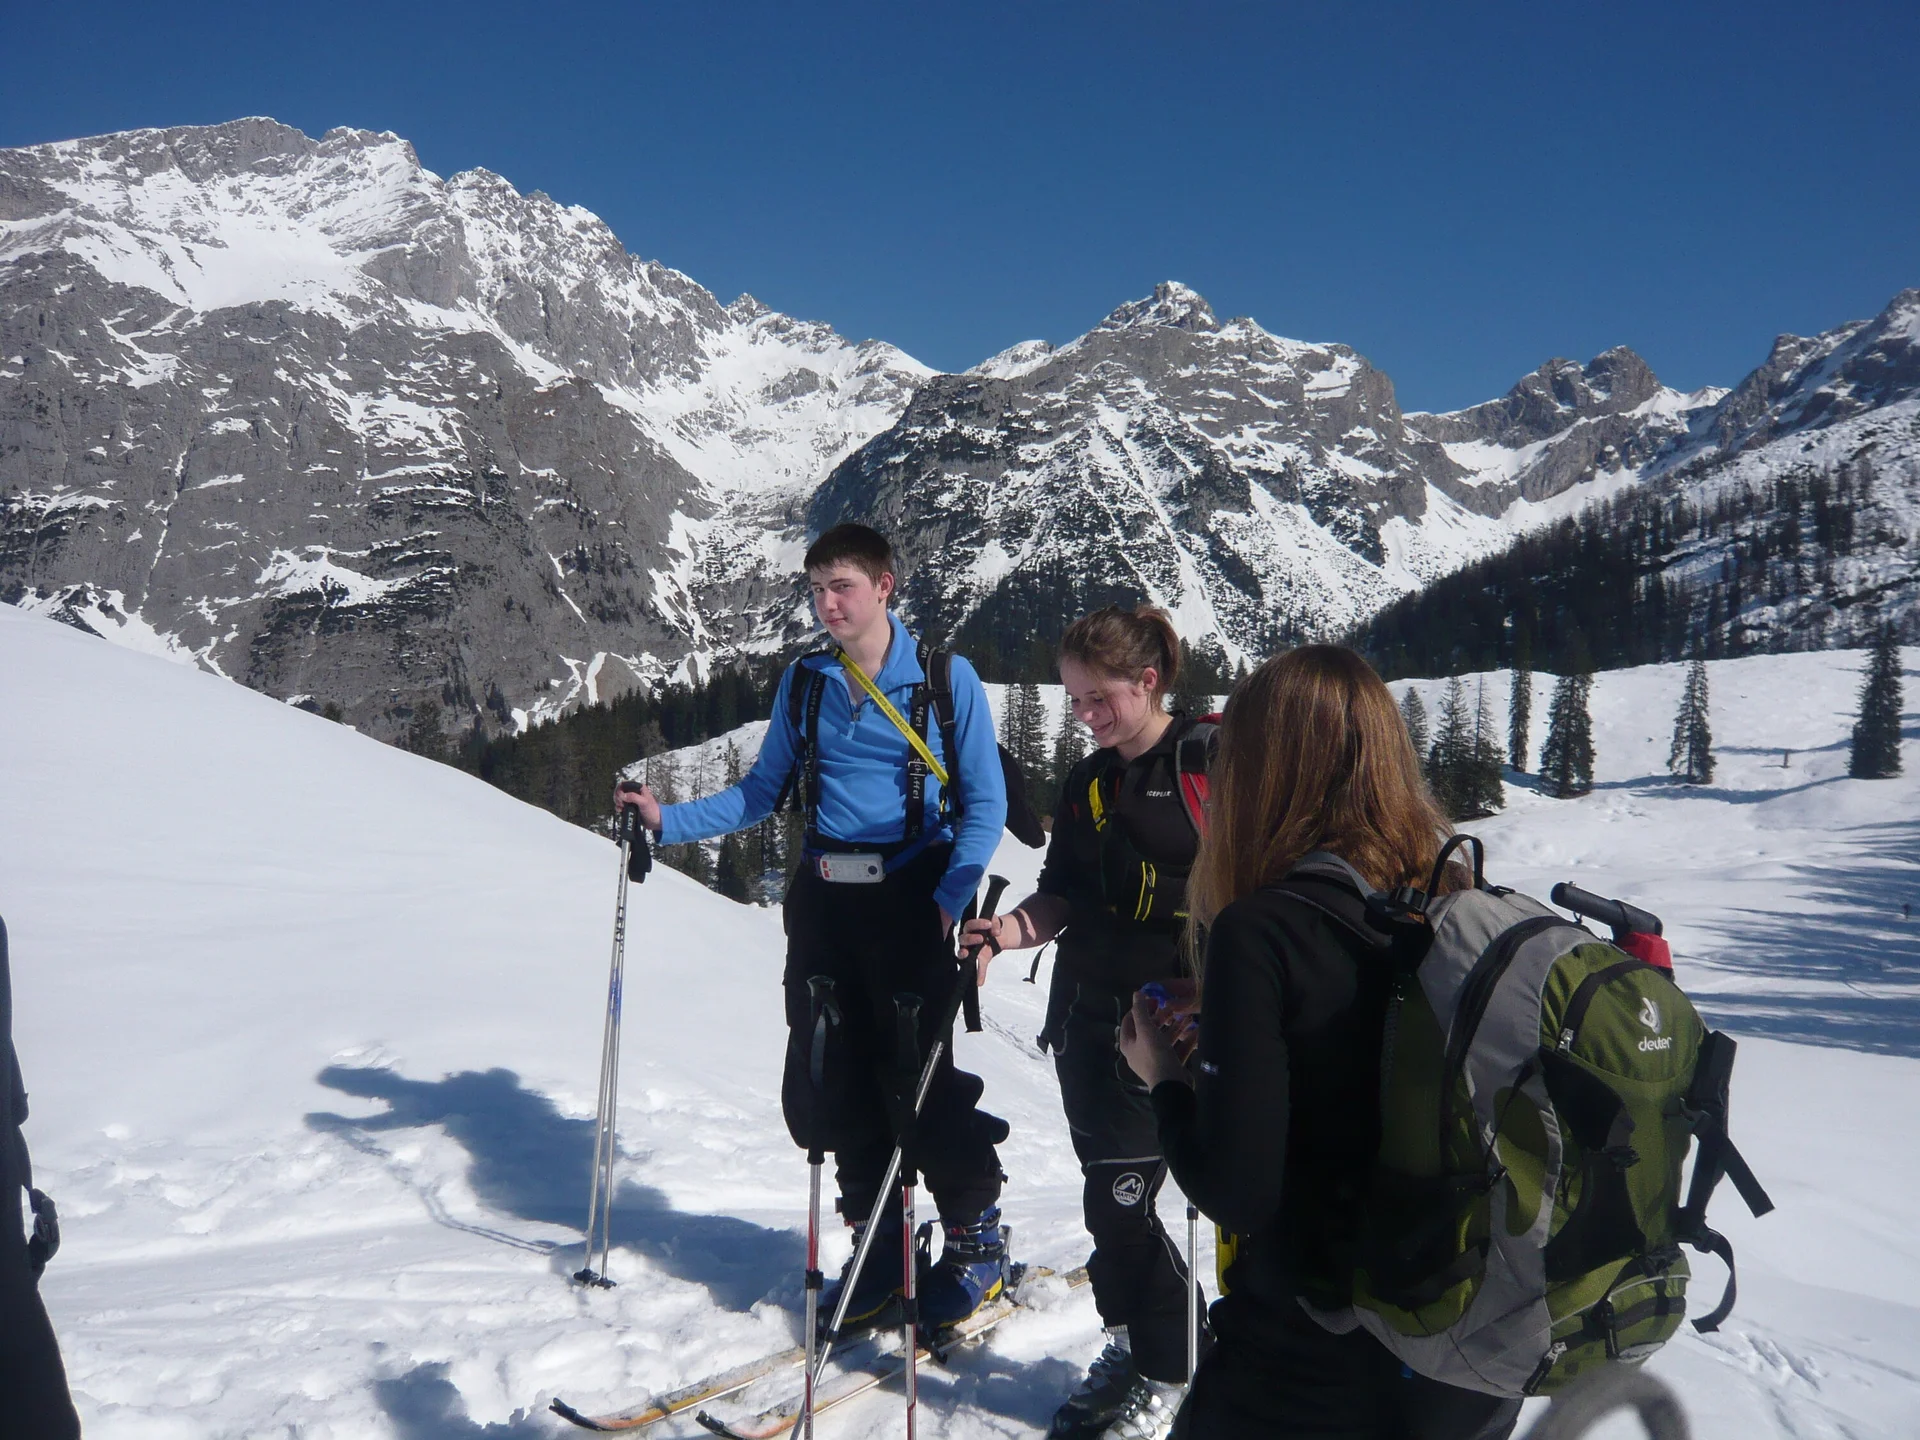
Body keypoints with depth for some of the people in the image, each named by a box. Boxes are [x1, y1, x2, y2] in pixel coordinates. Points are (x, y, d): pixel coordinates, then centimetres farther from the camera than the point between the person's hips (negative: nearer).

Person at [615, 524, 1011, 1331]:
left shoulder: (945, 678, -1)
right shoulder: (803, 683, 12)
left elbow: (984, 803, -2)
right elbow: (762, 793, 15)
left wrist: (951, 900, -15)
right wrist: (668, 821, 3)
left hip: (907, 894, -5)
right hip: (822, 900, 5)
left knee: (919, 1076, -6)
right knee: (829, 1081, 5)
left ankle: (977, 1241, 17)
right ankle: (881, 1248, 22)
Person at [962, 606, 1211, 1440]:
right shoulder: (1086, 782, 12)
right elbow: (1063, 898, 12)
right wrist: (1003, 933, -6)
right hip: (1087, 1011, 6)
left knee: (1121, 1196, -4)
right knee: (1110, 1197, 10)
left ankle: (1169, 1369, 16)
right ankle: (1129, 1345, 30)